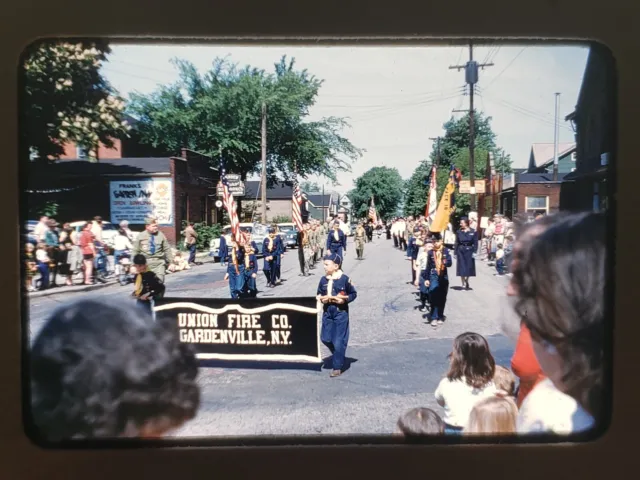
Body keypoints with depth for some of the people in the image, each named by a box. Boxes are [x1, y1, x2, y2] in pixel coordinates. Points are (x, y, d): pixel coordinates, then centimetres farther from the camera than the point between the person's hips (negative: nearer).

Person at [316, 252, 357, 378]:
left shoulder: (344, 279, -11)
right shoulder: (323, 280, 3)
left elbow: (353, 294, -2)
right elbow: (319, 294, 14)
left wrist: (345, 300, -18)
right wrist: (321, 298, -7)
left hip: (341, 312, -5)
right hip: (327, 312, 5)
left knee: (339, 341, -1)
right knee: (325, 338, 7)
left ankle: (337, 367, 11)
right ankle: (338, 355, 35)